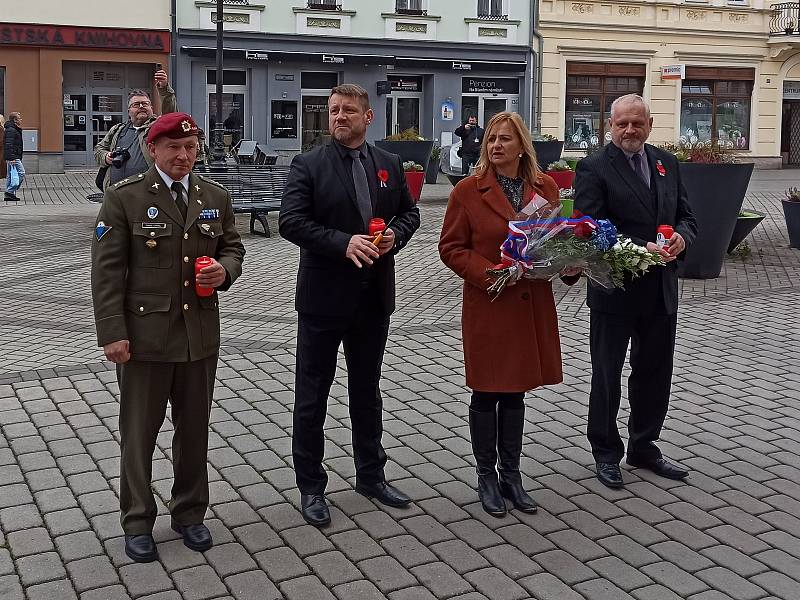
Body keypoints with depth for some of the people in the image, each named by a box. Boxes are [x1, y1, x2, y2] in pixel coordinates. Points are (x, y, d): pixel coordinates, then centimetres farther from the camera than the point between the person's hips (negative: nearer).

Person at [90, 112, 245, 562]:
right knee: (139, 433, 8)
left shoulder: (216, 197, 6)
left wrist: (224, 270, -8)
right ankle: (138, 523, 23)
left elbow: (233, 248, 16)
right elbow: (107, 270, -7)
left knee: (194, 429, 14)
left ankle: (190, 513, 31)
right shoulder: (124, 197, -6)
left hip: (201, 334, 4)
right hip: (144, 335, -3)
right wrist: (112, 333, -13)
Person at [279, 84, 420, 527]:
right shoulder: (309, 165, -7)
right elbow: (290, 222, -15)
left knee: (367, 390, 17)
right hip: (324, 296, -4)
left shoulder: (389, 165, 7)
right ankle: (310, 487, 18)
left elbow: (409, 211, 15)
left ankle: (370, 475, 32)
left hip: (374, 296, 4)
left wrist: (396, 235, -8)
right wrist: (343, 243, -25)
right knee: (312, 395, 5)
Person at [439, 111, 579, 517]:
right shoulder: (467, 191, -6)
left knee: (515, 392, 14)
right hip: (486, 306, -3)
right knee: (487, 393, 7)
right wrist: (489, 272, -18)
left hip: (532, 306, 4)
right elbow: (450, 248, -5)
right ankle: (486, 477, 23)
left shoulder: (546, 188, 5)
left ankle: (511, 476, 27)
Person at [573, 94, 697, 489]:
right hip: (615, 290, -6)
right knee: (607, 375, 9)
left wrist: (681, 237, -12)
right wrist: (641, 249, -27)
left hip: (662, 291, 6)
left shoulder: (666, 163, 9)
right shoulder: (594, 168, -10)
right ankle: (606, 453, 24)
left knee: (655, 373, 16)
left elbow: (686, 217, 11)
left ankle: (643, 448, 33)